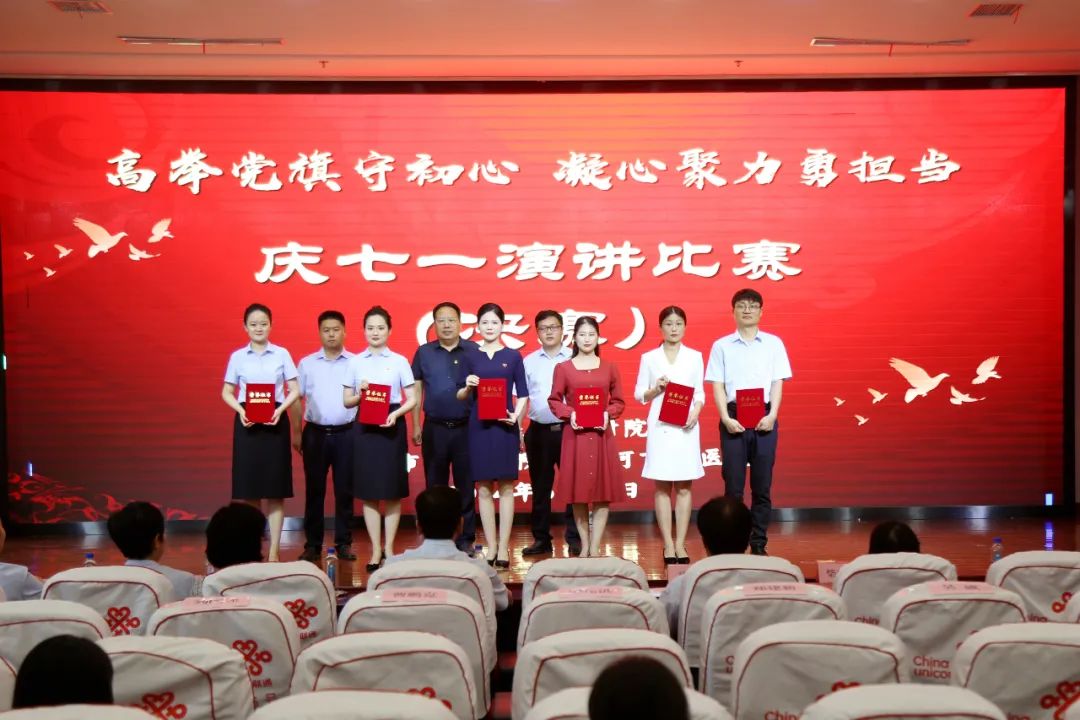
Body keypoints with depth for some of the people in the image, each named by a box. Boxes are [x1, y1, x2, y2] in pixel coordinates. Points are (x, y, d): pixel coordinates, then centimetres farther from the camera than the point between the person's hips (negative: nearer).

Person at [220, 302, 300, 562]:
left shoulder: (282, 354, 3)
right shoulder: (238, 356, 6)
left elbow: (294, 390, 3)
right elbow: (227, 392, 8)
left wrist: (281, 410, -14)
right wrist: (240, 411, -11)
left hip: (274, 421, -1)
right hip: (247, 422, 1)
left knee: (275, 490, 0)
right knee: (248, 489, 2)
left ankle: (274, 550, 6)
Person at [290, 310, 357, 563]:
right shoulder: (306, 364, 7)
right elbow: (296, 400, 8)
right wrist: (296, 433, 3)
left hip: (346, 433, -1)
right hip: (315, 433, 1)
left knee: (344, 490, 4)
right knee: (314, 490, 5)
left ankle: (344, 544, 12)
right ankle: (312, 545, 12)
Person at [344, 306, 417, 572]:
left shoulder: (399, 361, 2)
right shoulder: (355, 362, 6)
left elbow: (412, 399, 1)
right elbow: (347, 401, 8)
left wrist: (396, 414, -17)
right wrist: (360, 393, -13)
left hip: (392, 425, -1)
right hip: (365, 426, 1)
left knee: (392, 490, 2)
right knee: (368, 491, 3)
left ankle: (389, 547, 13)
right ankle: (376, 550, 10)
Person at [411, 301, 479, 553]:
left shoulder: (474, 351, 0)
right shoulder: (424, 352, 6)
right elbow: (417, 389, 9)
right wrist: (416, 425, 6)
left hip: (466, 427, -2)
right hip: (434, 428, 2)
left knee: (466, 485, 4)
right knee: (435, 486, 8)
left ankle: (466, 538, 13)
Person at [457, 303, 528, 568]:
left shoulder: (513, 356, 5)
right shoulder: (470, 357, 8)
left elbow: (522, 394, 4)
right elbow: (461, 396, 10)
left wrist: (516, 415, -13)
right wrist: (467, 387, -11)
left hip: (504, 426, -1)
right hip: (479, 426, 1)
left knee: (506, 487, 1)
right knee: (483, 488, 3)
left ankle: (503, 548, 6)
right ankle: (491, 547, 11)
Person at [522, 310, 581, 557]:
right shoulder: (529, 361, 10)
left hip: (568, 429, -2)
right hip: (539, 431, 2)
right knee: (540, 488, 8)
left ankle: (575, 539, 8)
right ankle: (541, 539, 17)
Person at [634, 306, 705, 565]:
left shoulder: (695, 357, 8)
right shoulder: (649, 358, 6)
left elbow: (700, 393, 7)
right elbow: (639, 394, 7)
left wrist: (695, 412, -10)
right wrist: (656, 389, -12)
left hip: (686, 427, 0)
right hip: (659, 427, 0)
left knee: (684, 487, 2)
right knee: (661, 487, 0)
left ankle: (680, 544, 7)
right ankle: (668, 545, 6)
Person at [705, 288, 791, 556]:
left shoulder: (773, 343, 8)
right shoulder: (722, 346, 7)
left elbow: (777, 383, 5)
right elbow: (717, 386, 3)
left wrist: (772, 415, -8)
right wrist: (725, 418, -10)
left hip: (764, 418, 1)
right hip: (734, 418, -1)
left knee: (762, 484, 3)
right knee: (733, 483, 0)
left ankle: (759, 544, 10)